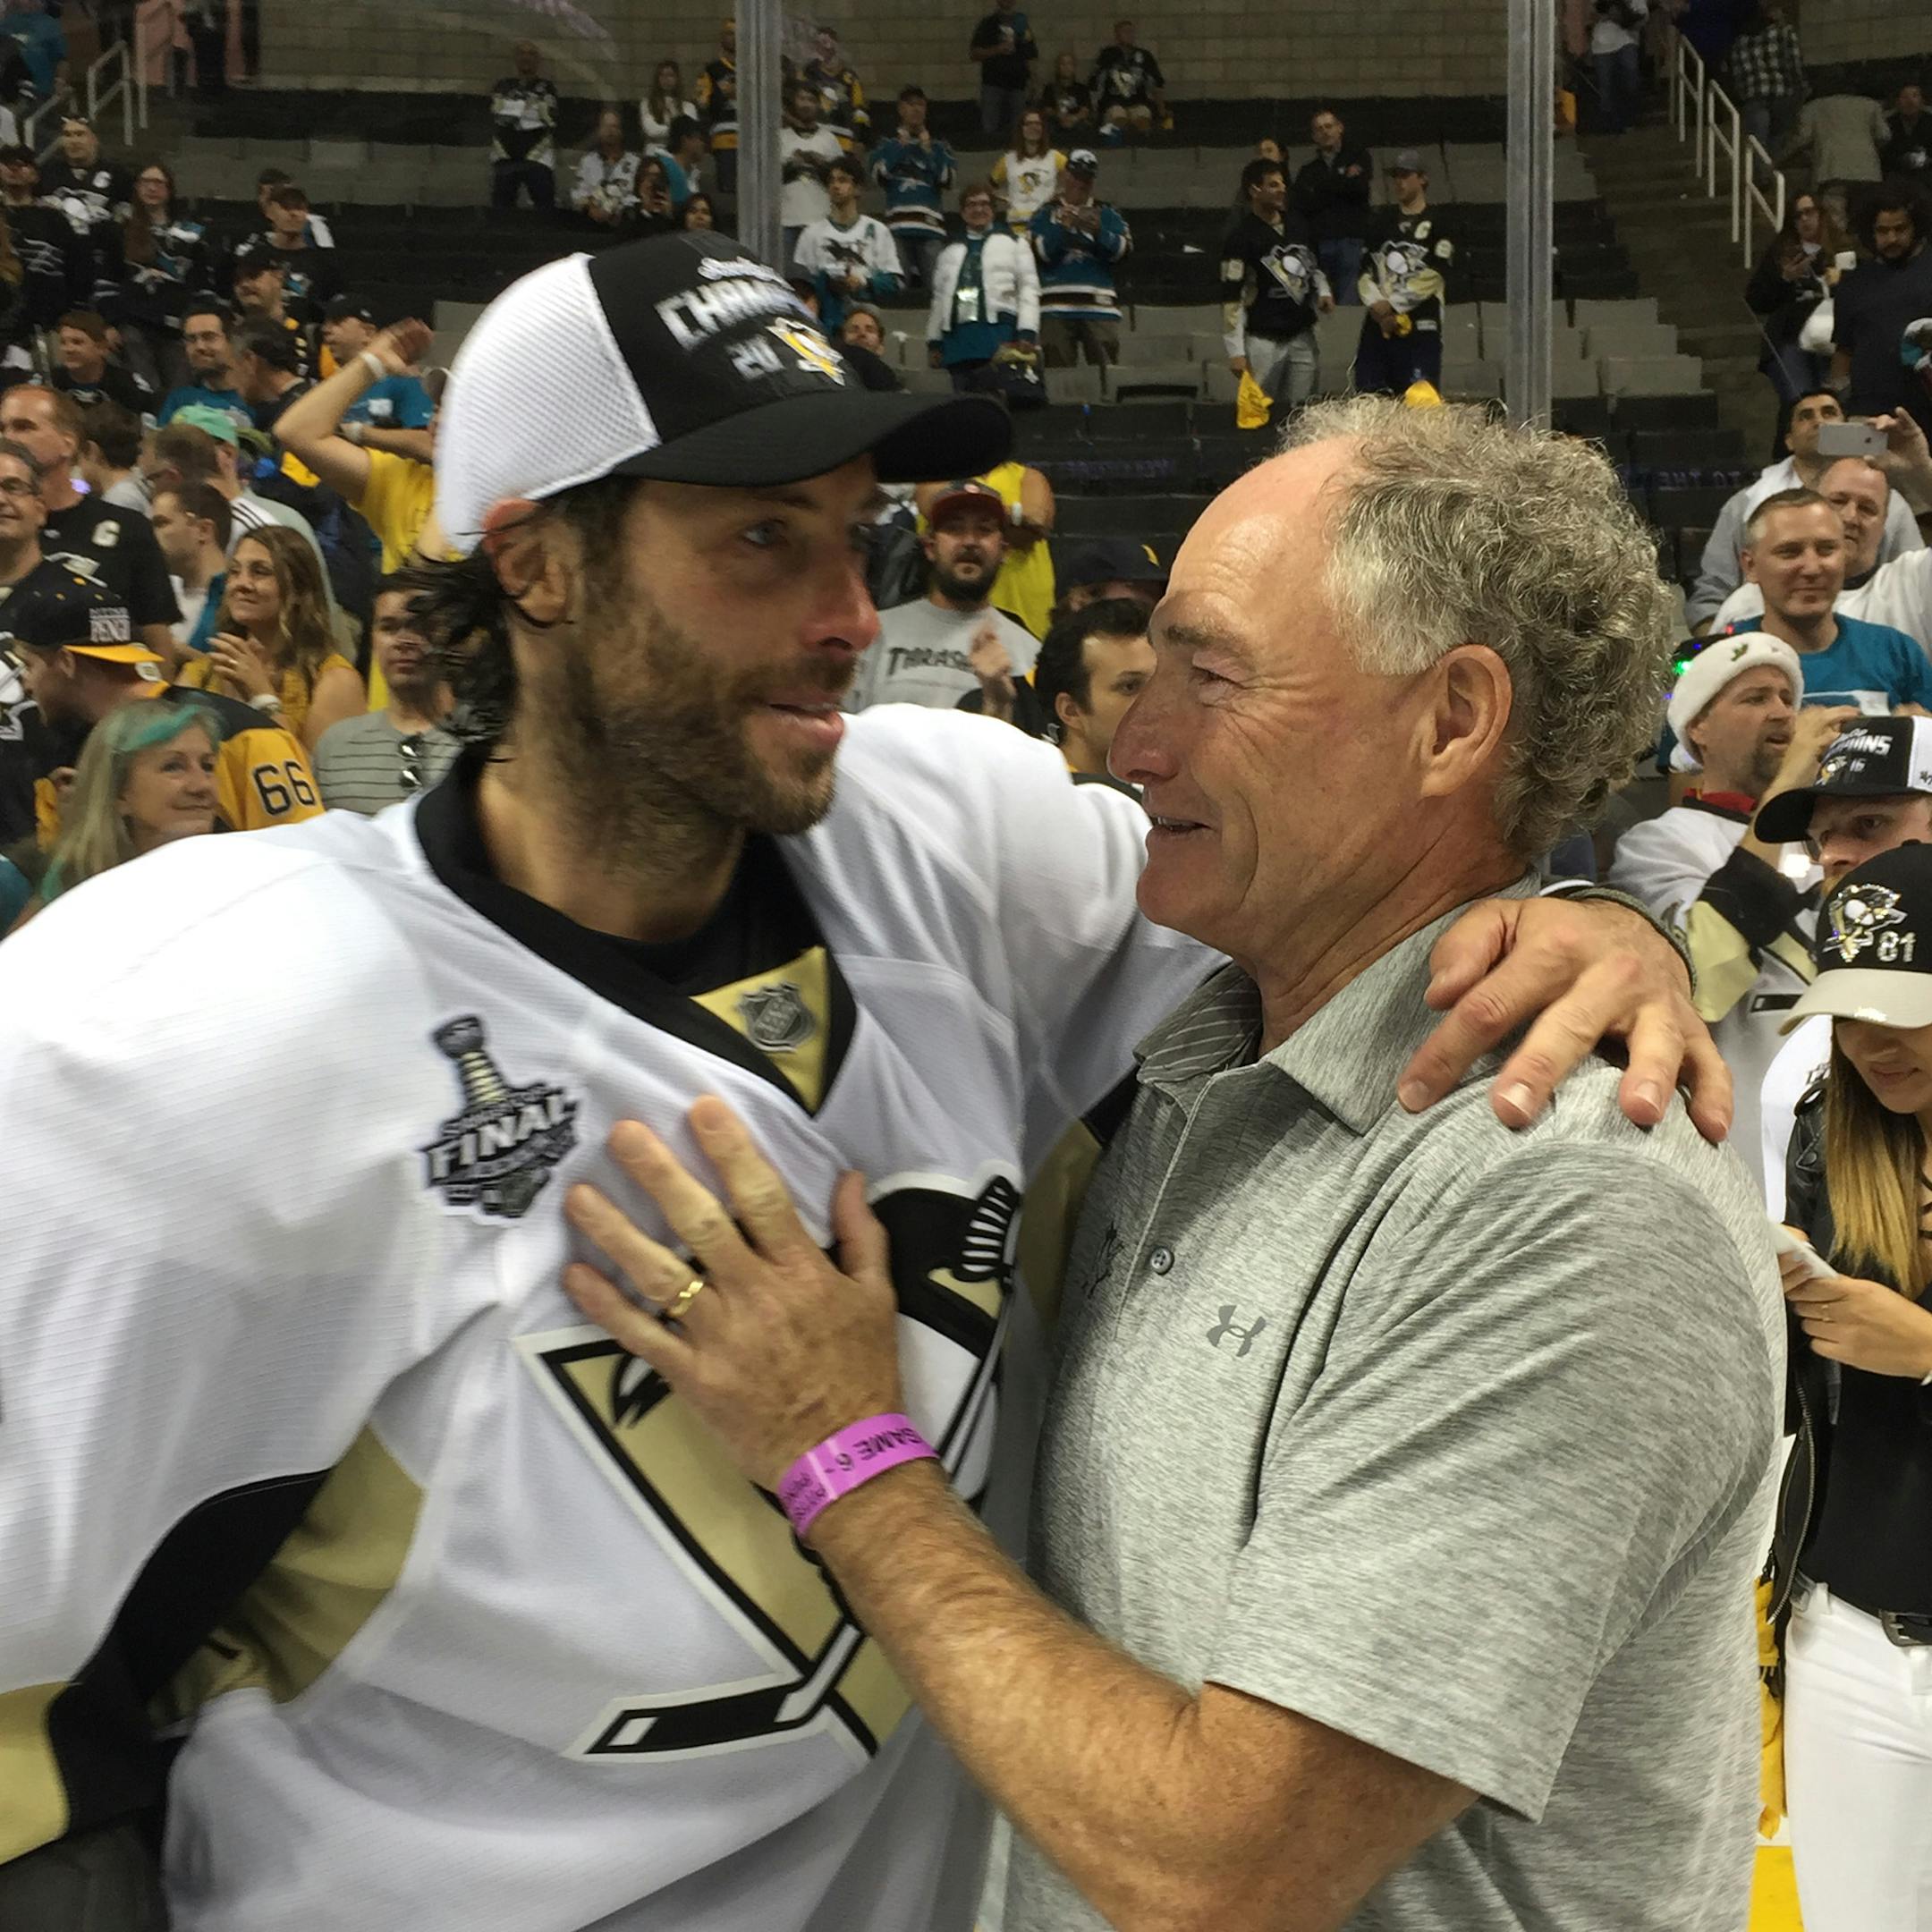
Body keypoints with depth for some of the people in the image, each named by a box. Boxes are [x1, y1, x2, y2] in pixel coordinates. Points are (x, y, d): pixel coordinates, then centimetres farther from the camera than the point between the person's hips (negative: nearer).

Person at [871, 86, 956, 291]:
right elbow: (879, 174, 1)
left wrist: (929, 150, 1)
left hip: (930, 223, 0)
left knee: (935, 284, -9)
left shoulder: (938, 144, 17)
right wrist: (900, 146, 2)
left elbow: (947, 179, 5)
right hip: (899, 223, 0)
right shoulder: (890, 142, 17)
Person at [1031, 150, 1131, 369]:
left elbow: (1122, 251, 2)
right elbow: (1042, 252, -1)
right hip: (1057, 308, 0)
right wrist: (1064, 227, -13)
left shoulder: (1107, 215, 17)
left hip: (1099, 307, 0)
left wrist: (1097, 231, -14)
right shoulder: (1045, 216, 14)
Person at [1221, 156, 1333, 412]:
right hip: (1264, 341, -6)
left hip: (1302, 336, 6)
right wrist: (1236, 351, -16)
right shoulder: (1241, 237, -11)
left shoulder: (1298, 225, 9)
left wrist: (1323, 292, 5)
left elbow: (1313, 267, 27)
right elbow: (1231, 298, -13)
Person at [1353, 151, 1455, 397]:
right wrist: (1378, 306, -6)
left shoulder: (1437, 224, 3)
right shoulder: (1380, 221, 18)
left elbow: (1434, 277, -7)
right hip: (1378, 324, 5)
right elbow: (1366, 271, 12)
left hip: (1420, 327, -5)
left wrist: (1393, 304, -8)